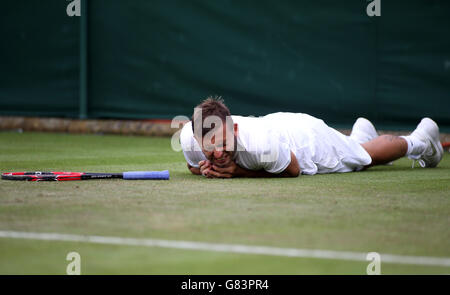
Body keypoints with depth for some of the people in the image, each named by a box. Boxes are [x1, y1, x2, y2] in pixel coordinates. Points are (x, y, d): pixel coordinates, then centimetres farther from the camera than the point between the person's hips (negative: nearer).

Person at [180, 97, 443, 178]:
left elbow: (293, 170, -26)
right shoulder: (189, 136, -35)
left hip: (307, 136, -4)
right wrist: (207, 170, -33)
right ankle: (361, 133, 67)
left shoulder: (259, 142, -48)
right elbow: (193, 167, -9)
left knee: (370, 155, 23)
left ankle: (418, 140, 52)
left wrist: (238, 172, -35)